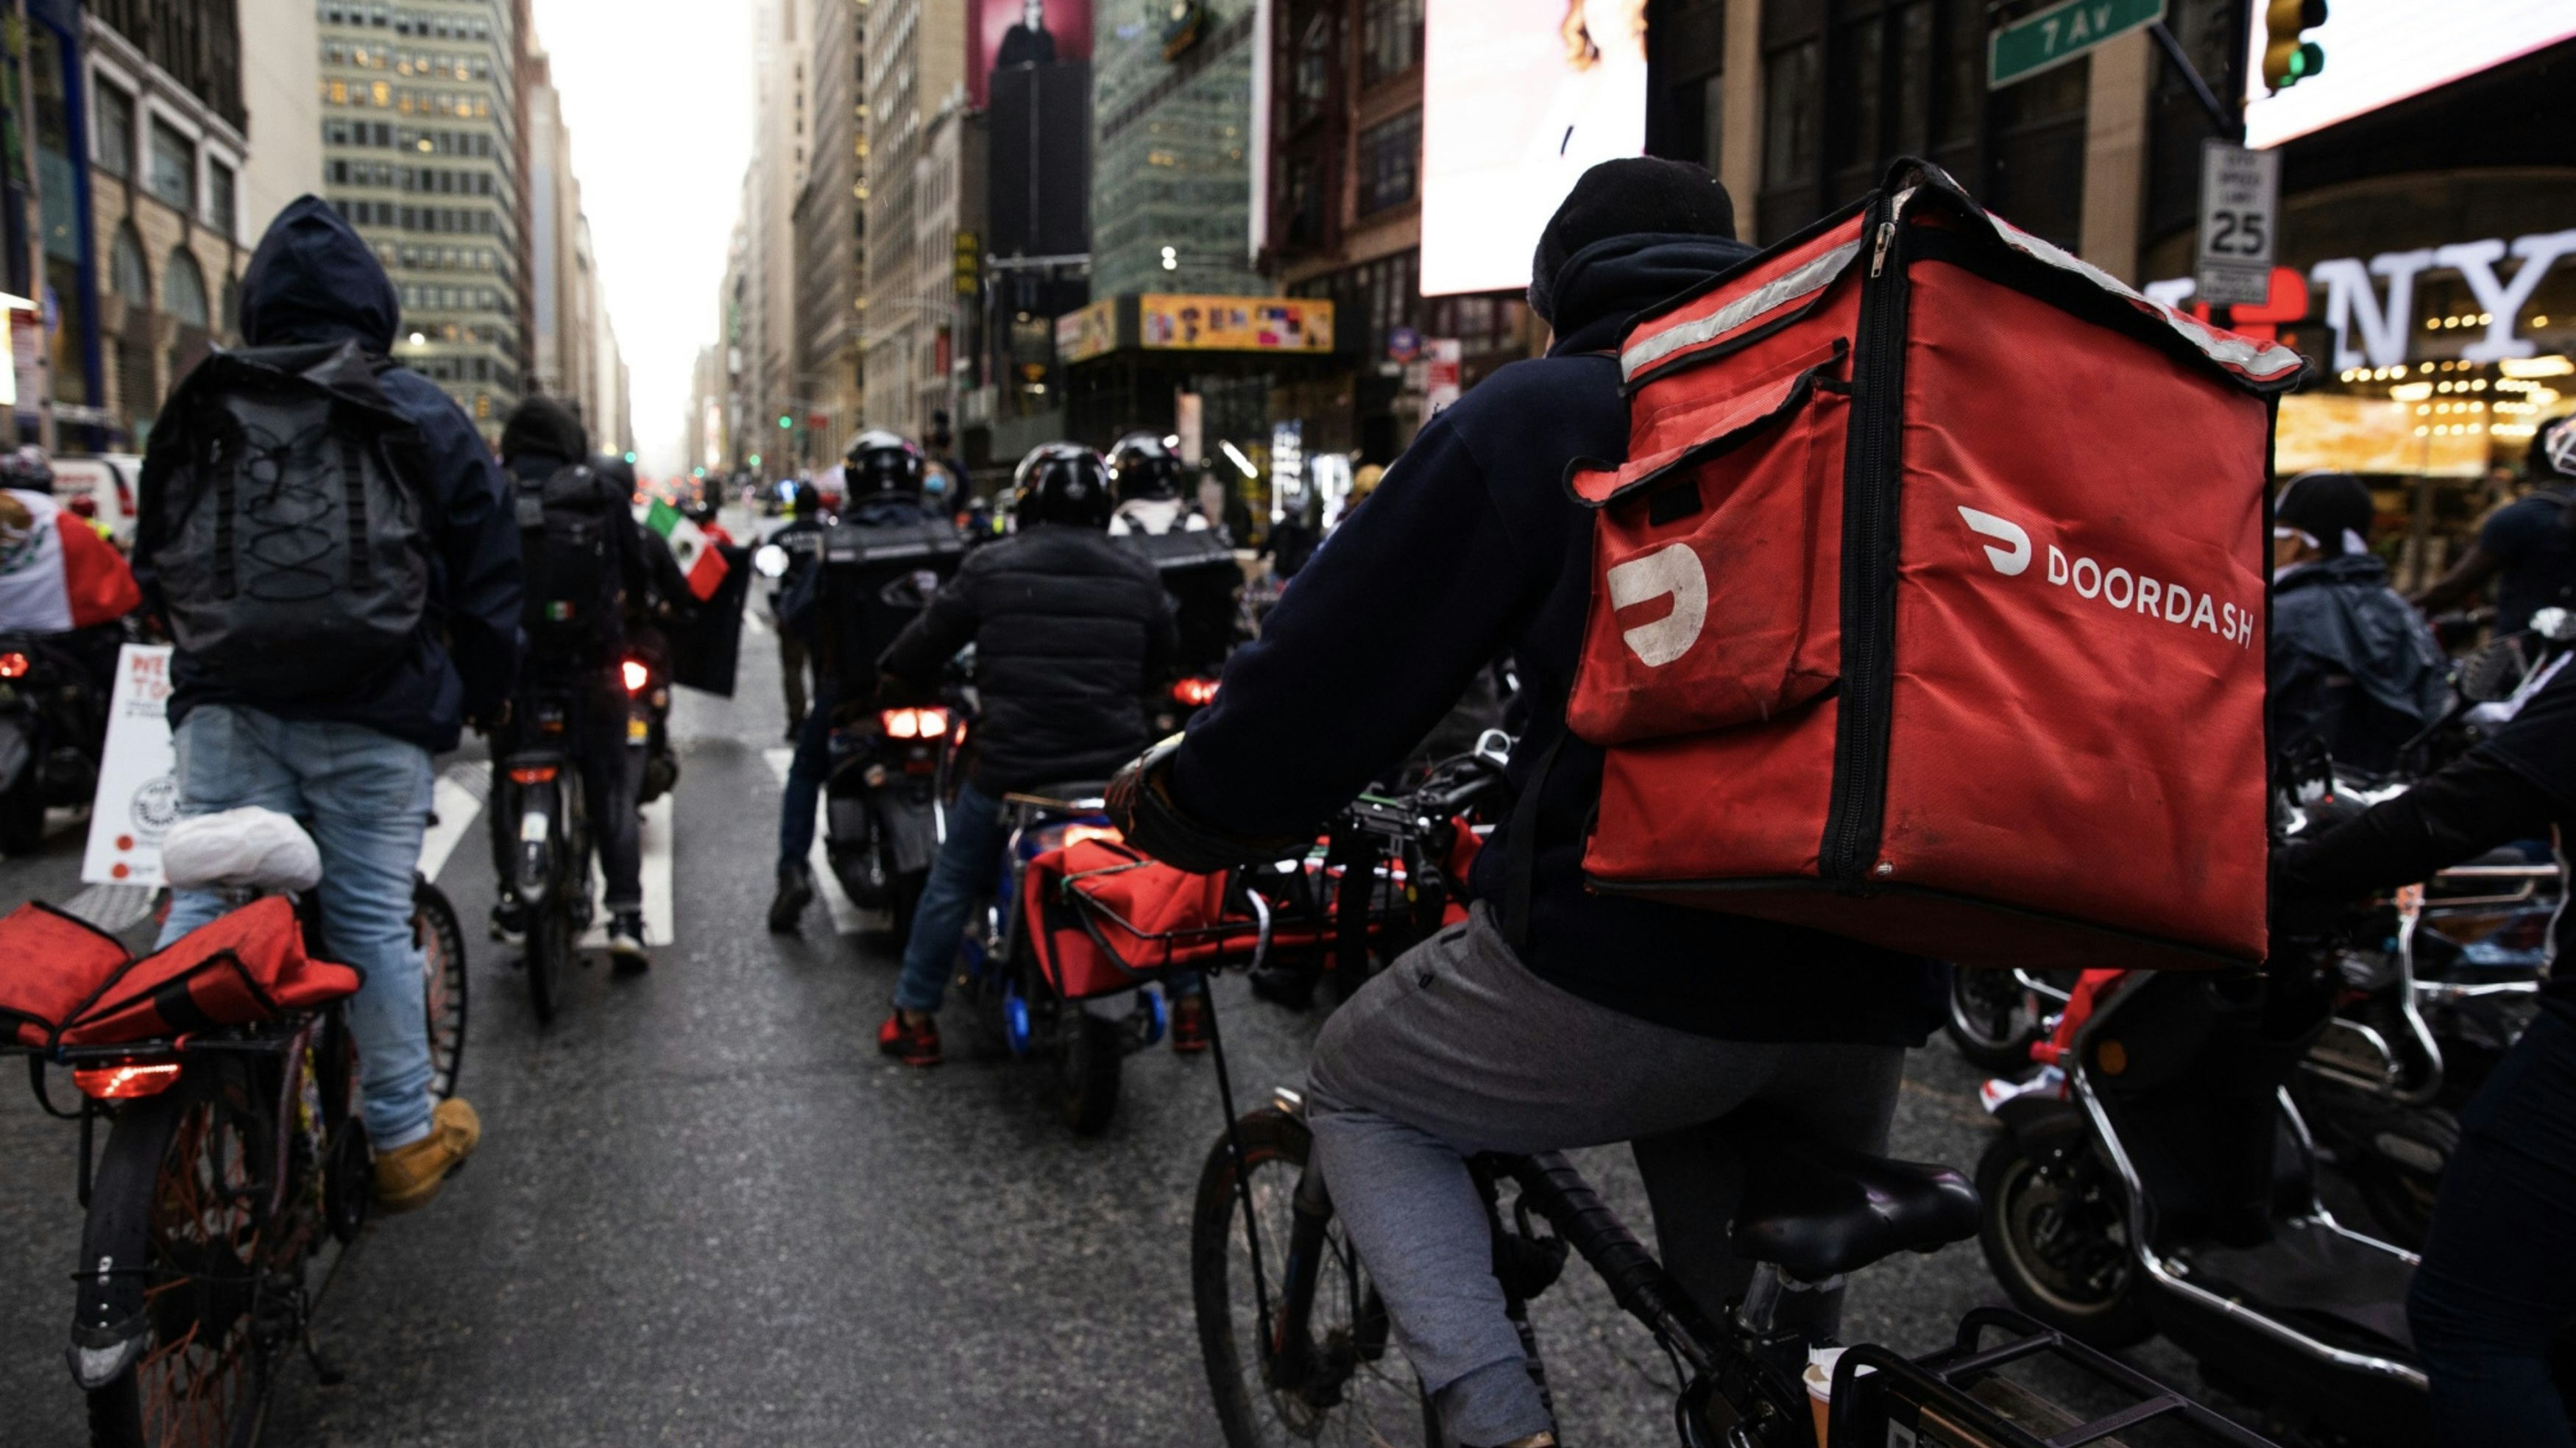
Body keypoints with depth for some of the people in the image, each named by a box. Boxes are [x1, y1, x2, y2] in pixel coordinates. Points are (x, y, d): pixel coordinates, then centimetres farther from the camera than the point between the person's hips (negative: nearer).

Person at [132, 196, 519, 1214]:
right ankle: (405, 1139, 16)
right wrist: (482, 699, 14)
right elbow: (488, 583, 3)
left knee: (203, 904, 6)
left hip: (226, 704, 2)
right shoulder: (429, 418, 2)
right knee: (372, 922, 4)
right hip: (375, 715, -2)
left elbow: (155, 562, 17)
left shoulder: (201, 406, 9)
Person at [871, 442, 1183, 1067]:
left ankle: (914, 1017, 21)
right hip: (1116, 763, 2)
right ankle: (1186, 1002, 28)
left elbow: (929, 638, 5)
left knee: (952, 880, 15)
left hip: (1012, 763, -2)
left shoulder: (991, 568, -2)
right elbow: (1160, 665, 18)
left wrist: (896, 679, 25)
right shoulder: (1137, 575, 6)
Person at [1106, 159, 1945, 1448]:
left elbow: (1338, 664, -3)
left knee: (1360, 1092, 19)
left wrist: (1172, 804, 13)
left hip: (1625, 972, -6)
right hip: (1867, 994, 6)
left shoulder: (1532, 414, -1)